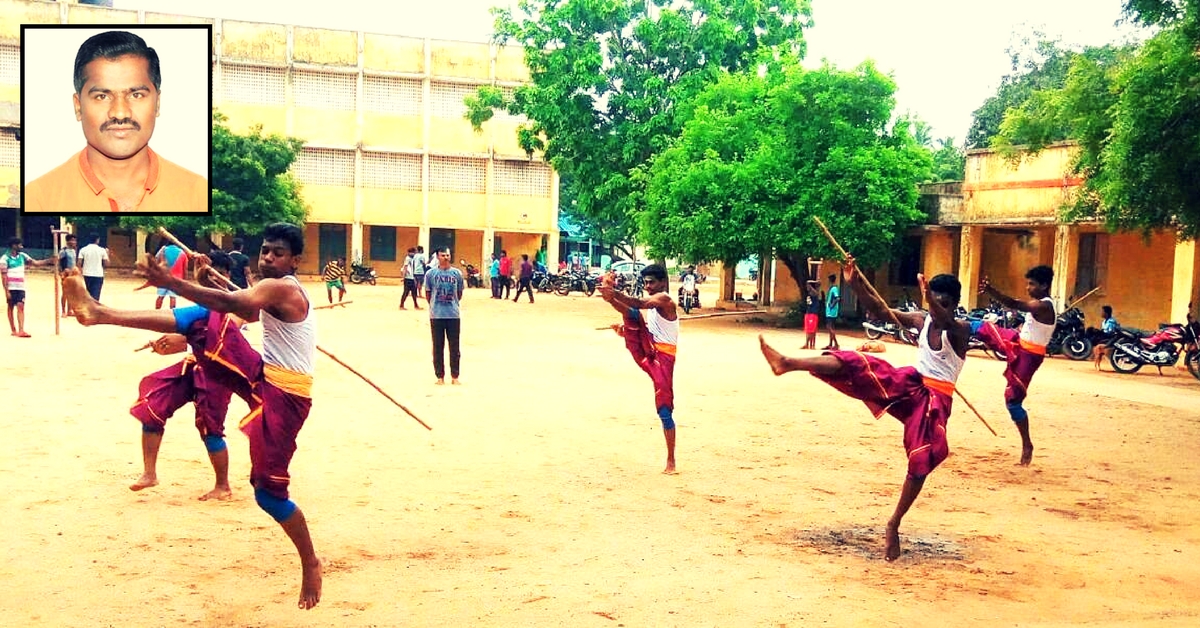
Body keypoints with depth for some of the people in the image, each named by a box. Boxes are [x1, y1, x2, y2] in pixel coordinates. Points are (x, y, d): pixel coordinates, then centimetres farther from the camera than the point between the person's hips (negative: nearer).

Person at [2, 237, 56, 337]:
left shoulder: (22, 255, 7)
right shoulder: (5, 258, -8)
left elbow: (35, 262, 10)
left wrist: (49, 260, -1)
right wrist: (6, 291, -13)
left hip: (21, 287, 4)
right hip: (11, 288, -4)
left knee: (21, 307, -7)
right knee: (11, 308, 7)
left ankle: (21, 331, -13)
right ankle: (14, 330, 15)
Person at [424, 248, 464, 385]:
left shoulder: (457, 273, 1)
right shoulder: (431, 273, -2)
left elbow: (459, 293, 10)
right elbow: (428, 294, 6)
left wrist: (453, 304, 11)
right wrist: (436, 305, 12)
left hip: (454, 315, 1)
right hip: (436, 315, -1)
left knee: (454, 347, 5)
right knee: (438, 347, 5)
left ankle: (455, 376, 14)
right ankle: (440, 376, 14)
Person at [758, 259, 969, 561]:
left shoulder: (961, 330, -8)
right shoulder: (922, 320, 7)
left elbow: (946, 320, -33)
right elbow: (880, 310, 6)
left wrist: (931, 298, -55)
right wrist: (855, 284, -9)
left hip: (935, 400, -4)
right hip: (908, 384, 4)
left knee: (921, 464, -14)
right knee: (855, 364, -17)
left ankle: (893, 525, -3)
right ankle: (787, 363, -33)